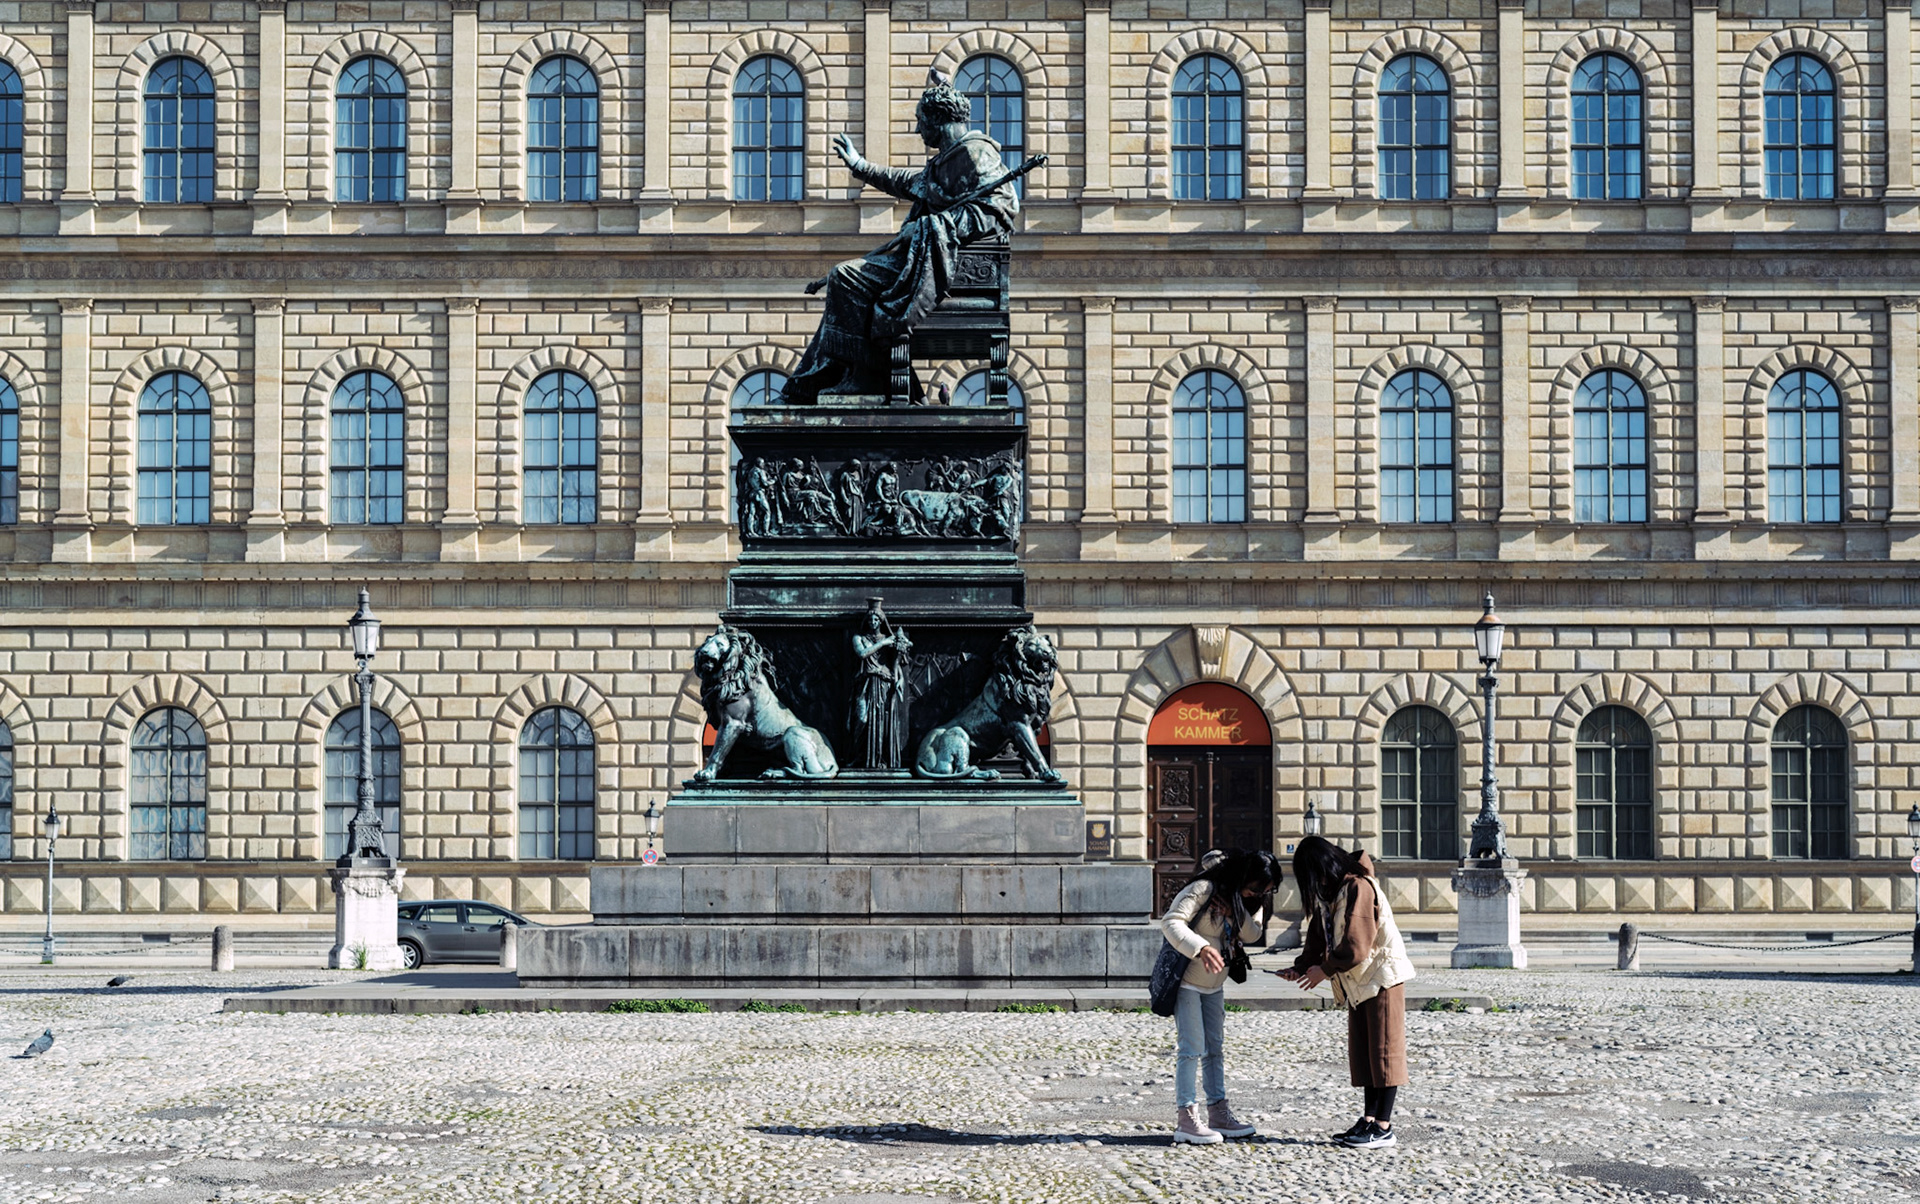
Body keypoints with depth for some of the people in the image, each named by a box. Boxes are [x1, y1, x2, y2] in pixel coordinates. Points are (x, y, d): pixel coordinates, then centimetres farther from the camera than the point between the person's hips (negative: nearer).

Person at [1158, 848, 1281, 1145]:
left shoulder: (1248, 898, 1)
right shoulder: (1205, 888, -22)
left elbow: (1253, 933, -11)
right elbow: (1171, 922, -32)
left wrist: (1235, 909, -28)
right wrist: (1200, 949, -46)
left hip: (1214, 984, 8)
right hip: (1187, 980, -8)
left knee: (1215, 1048, 12)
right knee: (1192, 1048, -11)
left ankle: (1218, 1114, 19)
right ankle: (1186, 1119, -9)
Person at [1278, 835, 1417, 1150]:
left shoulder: (1358, 887, -21)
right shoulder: (1326, 893, 8)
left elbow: (1356, 945, -24)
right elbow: (1319, 937, 11)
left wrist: (1325, 970, -13)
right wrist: (1301, 967, -4)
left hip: (1382, 975, -10)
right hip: (1357, 982, 10)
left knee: (1384, 1049, -5)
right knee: (1362, 1051, 10)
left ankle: (1383, 1127, -4)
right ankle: (1369, 1119, 15)